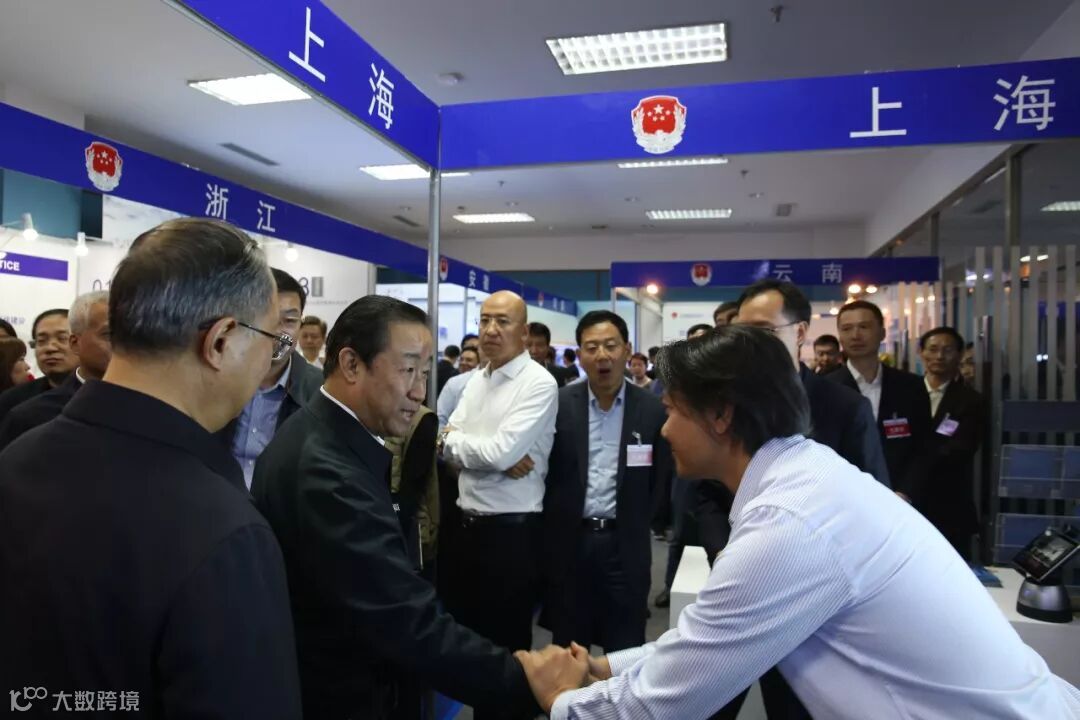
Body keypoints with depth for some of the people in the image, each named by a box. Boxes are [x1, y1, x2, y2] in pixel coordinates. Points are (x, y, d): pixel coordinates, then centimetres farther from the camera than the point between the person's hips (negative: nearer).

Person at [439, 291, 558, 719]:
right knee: (464, 633, 21)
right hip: (466, 524, 7)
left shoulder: (538, 383, -14)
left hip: (512, 531, -7)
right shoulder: (476, 380, 9)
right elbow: (446, 448, 3)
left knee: (505, 642, 10)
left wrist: (454, 438, -7)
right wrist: (491, 456, -16)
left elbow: (501, 451, -24)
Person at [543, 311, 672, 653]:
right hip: (570, 542, 1)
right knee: (567, 647, 15)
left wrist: (638, 526, 4)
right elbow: (545, 470, 2)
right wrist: (551, 528, 2)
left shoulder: (652, 410, -3)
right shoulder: (560, 404, -3)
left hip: (625, 544, 0)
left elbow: (659, 480, 4)